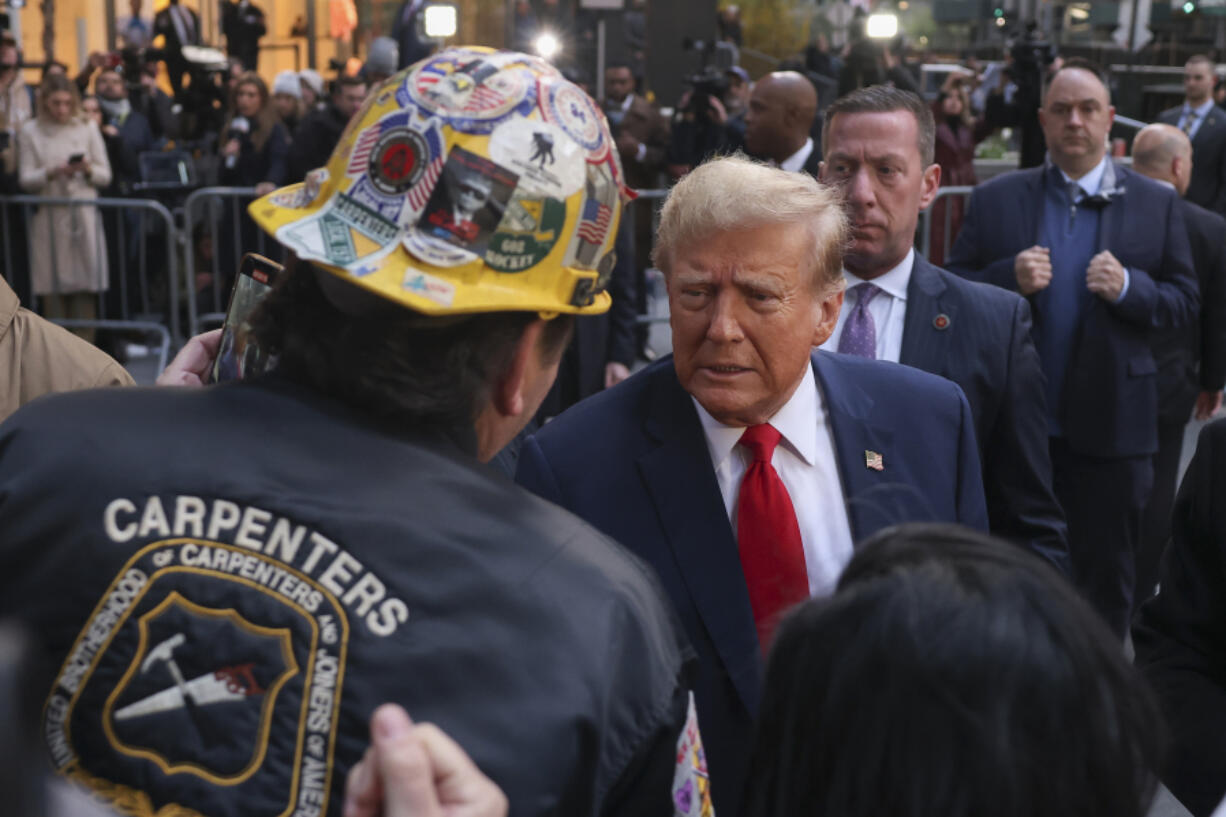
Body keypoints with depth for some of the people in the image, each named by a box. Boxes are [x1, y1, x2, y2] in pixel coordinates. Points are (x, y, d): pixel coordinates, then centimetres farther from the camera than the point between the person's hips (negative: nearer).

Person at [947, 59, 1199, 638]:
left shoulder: (1156, 205, 3)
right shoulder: (995, 199, 2)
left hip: (1109, 431, 0)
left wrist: (1129, 287, -18)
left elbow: (1184, 302, 1)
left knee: (1105, 578, 11)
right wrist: (1009, 279, -19)